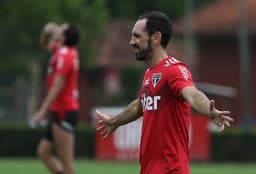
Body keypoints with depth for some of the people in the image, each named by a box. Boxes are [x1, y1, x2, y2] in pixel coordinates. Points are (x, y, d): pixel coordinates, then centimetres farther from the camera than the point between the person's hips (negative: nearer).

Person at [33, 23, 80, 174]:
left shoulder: (64, 54, -14)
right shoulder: (63, 52, 13)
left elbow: (58, 85, -21)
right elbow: (46, 45, 35)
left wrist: (43, 110, -23)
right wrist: (46, 32, 16)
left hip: (64, 113, -10)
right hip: (60, 112, 10)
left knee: (66, 160, -8)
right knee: (43, 152, 10)